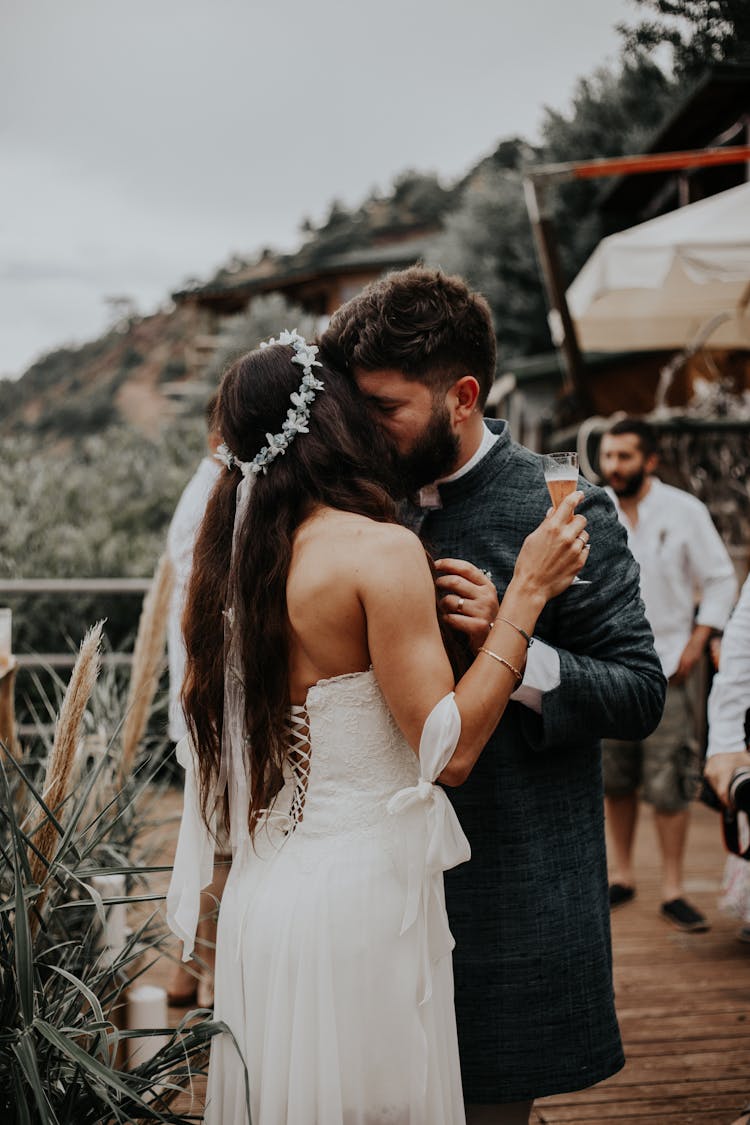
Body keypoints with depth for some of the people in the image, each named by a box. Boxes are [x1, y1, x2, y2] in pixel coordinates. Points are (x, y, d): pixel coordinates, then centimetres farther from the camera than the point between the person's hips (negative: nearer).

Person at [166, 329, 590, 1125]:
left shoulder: (233, 554, 5)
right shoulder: (381, 549, -16)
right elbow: (449, 751, -17)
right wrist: (528, 589, -13)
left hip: (261, 893, 7)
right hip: (360, 889, -7)